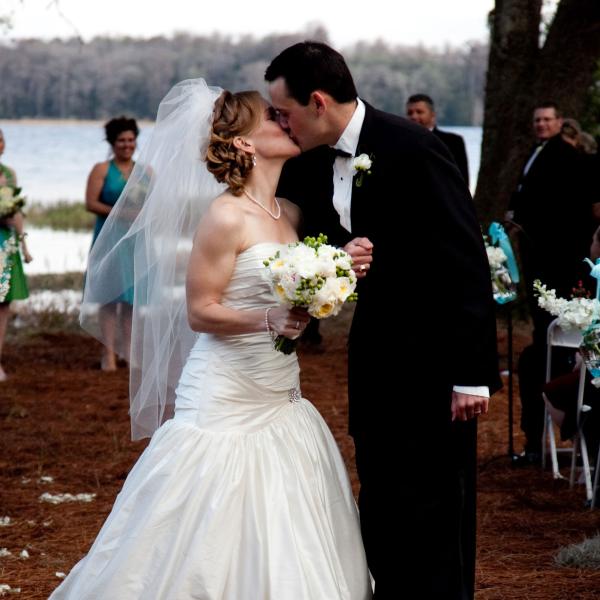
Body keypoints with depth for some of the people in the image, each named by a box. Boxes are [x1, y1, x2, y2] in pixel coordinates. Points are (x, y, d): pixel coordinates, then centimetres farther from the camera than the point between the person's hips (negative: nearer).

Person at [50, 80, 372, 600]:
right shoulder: (225, 216, -13)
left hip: (281, 400, 7)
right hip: (225, 402, -7)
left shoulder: (291, 213, 8)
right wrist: (268, 319, -26)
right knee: (219, 544, -4)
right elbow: (199, 311, -13)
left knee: (282, 551, 7)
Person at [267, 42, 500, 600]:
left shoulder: (412, 148, -19)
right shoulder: (310, 164, 3)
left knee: (430, 510, -2)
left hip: (431, 357, -8)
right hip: (376, 352, 8)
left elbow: (466, 262, -20)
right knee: (381, 507, 14)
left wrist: (473, 374, -21)